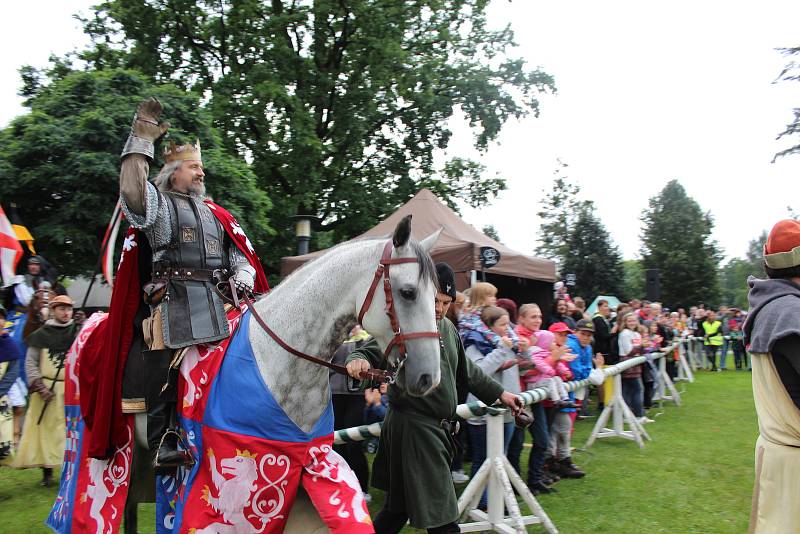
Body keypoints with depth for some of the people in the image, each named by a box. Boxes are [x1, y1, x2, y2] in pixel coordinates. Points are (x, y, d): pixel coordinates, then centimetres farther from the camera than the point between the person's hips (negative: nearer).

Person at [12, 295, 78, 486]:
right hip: (46, 389, 0)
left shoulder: (78, 333, 4)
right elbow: (30, 363, 4)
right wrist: (39, 387, -7)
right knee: (45, 428, 4)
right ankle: (47, 471, 14)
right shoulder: (41, 335, 4)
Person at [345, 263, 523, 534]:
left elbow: (467, 371, 22)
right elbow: (370, 351, -21)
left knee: (399, 506, 19)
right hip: (412, 427, -8)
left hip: (438, 429, 8)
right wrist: (358, 360, -44)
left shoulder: (448, 328, 12)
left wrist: (500, 393, 22)